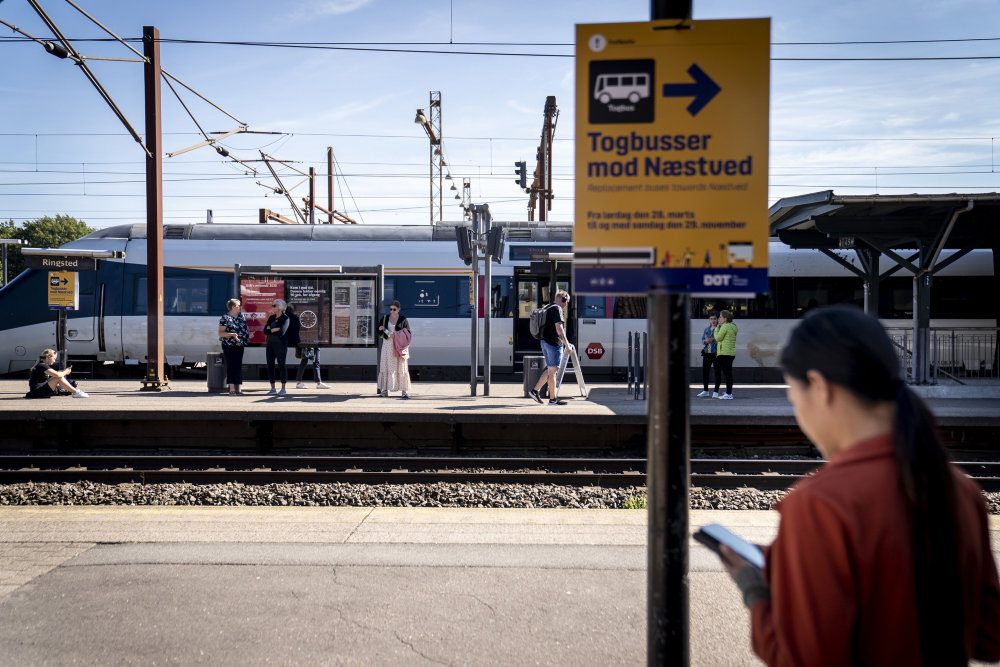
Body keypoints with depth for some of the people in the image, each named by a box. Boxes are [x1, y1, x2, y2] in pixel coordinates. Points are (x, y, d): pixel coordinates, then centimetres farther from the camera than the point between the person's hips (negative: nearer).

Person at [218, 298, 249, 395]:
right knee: (231, 366, -6)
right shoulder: (225, 318, -9)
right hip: (229, 346, -7)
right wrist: (232, 334, -24)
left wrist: (248, 333, 10)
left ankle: (238, 388, 12)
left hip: (240, 346, 7)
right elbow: (220, 333, -13)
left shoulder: (241, 315, 12)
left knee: (238, 367, 7)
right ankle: (231, 389, -5)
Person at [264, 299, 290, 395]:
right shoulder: (271, 317, 12)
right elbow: (265, 330, 2)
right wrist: (275, 330, -12)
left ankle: (283, 388, 4)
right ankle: (272, 389, 13)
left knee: (281, 365, -2)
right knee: (270, 366, 6)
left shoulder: (285, 318, -6)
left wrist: (270, 330, -6)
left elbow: (281, 332, -18)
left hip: (280, 345, -6)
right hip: (270, 344, 6)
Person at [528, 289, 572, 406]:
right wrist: (567, 344, -17)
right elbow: (559, 328, -20)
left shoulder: (547, 308, 18)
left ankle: (535, 390, 11)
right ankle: (553, 399, 0)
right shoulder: (557, 309, -13)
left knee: (550, 370, 15)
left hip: (545, 342, 10)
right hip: (554, 343, -10)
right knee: (553, 370, -4)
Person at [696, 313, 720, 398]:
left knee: (717, 372, -1)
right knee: (704, 371, 9)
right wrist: (705, 341, -6)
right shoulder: (706, 329, 16)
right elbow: (703, 339, 15)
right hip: (706, 353, 6)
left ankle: (716, 392, 6)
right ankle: (705, 391, 22)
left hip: (716, 353, -6)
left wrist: (713, 339, -20)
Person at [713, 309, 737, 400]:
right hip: (731, 353, 10)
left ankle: (728, 394, -6)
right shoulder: (733, 327, 15)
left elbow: (718, 338, -11)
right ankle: (728, 393, 19)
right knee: (728, 373, 14)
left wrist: (717, 329, 0)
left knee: (726, 373, -7)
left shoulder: (725, 326, -14)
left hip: (724, 353, -9)